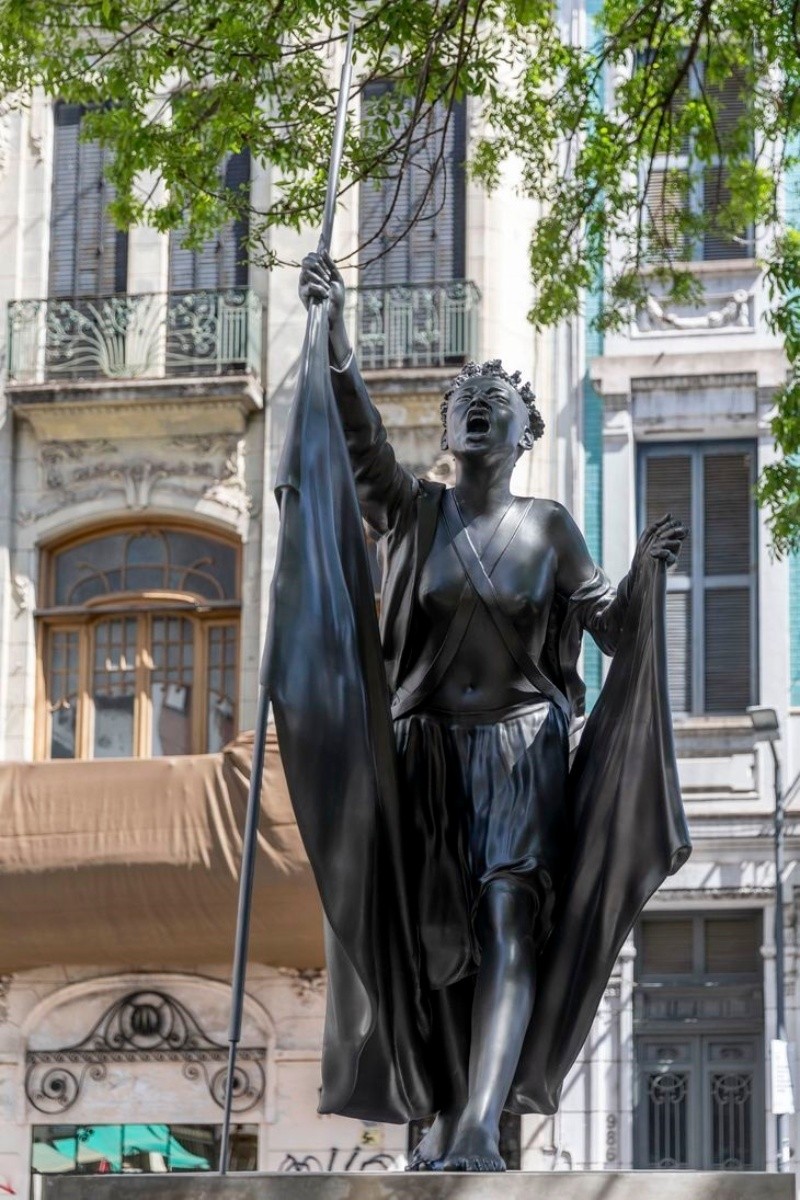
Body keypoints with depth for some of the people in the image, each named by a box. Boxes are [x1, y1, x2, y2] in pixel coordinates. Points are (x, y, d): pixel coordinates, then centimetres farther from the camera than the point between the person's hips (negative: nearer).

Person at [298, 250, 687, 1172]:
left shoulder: (549, 527, 8)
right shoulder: (412, 513, 7)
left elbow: (611, 630, 7)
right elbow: (358, 434, -9)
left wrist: (642, 574, -14)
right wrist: (333, 334, -24)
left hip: (523, 748, -1)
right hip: (428, 747, 1)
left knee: (508, 926, -16)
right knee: (439, 940, 0)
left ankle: (479, 1132, -28)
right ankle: (446, 1121, 9)